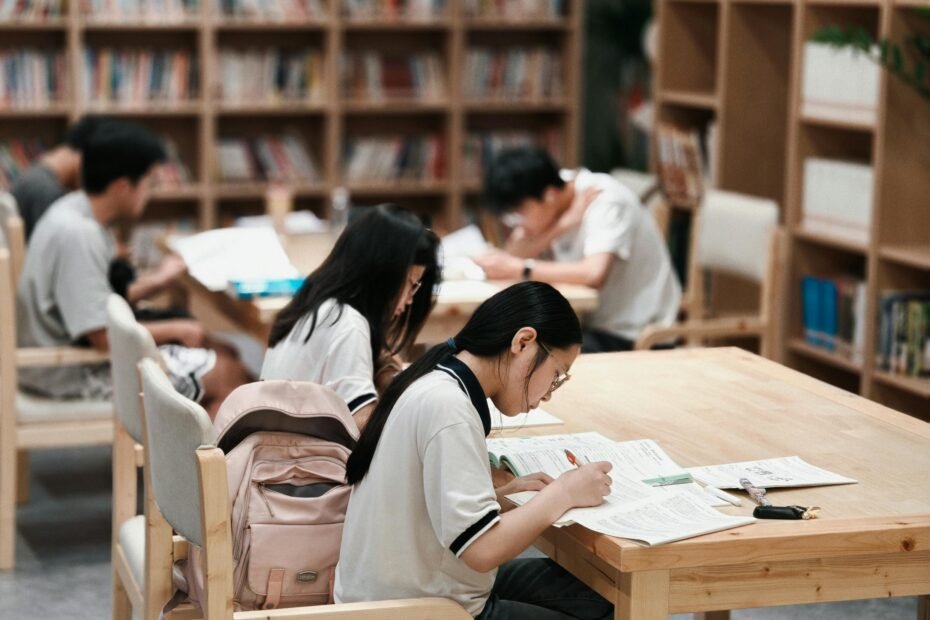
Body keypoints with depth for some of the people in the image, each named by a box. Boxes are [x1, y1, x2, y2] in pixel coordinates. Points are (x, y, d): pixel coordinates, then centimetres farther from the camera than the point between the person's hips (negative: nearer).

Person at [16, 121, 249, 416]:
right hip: (73, 375, -10)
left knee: (222, 354, 11)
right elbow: (104, 337, -25)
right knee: (228, 375, -11)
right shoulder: (77, 234, -25)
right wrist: (176, 330, -13)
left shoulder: (75, 210, 4)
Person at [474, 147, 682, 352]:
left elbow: (595, 273, -35)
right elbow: (513, 255, -11)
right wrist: (562, 225, -25)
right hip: (591, 322, 7)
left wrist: (520, 269, -32)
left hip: (631, 335, -7)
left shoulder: (606, 201, -21)